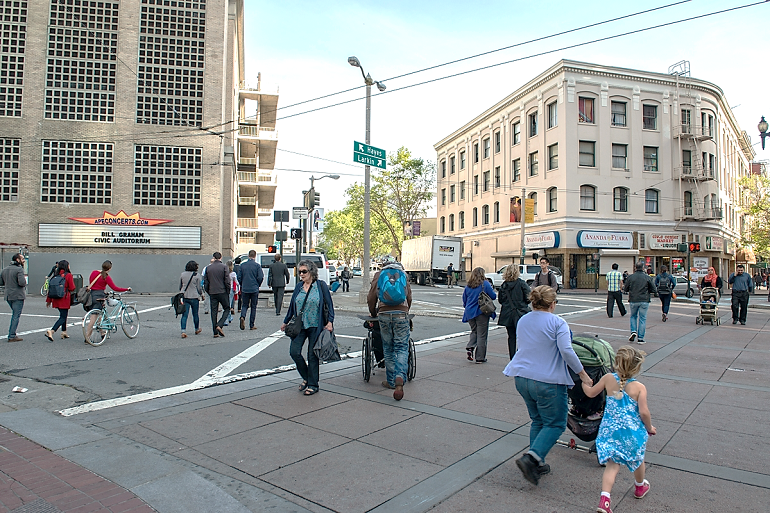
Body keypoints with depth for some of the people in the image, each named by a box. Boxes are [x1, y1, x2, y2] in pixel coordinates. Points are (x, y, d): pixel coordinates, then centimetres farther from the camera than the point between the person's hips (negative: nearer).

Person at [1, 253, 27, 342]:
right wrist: (25, 280, -4)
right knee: (16, 316, -3)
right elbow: (22, 283, -24)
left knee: (15, 315, 20)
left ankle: (12, 334, 22)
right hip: (18, 296, -8)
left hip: (8, 296, 8)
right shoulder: (19, 269, -13)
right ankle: (12, 336, -2)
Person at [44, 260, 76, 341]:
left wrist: (49, 300, 16)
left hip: (56, 299, 7)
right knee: (63, 317, -3)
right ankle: (51, 331, -19)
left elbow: (51, 288, 10)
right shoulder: (68, 275, -10)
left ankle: (64, 332, 23)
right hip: (64, 299, -7)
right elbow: (72, 288, -10)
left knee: (63, 315, 20)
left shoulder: (56, 275, 7)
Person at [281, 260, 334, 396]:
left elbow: (329, 304, -4)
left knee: (312, 355, 2)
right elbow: (292, 305, 18)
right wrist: (285, 322, 22)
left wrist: (330, 322, -12)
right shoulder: (298, 287, 9)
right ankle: (306, 377, 20)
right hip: (300, 325, 4)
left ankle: (313, 385, 16)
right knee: (294, 352, -4)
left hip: (315, 326, -4)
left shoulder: (321, 285, -4)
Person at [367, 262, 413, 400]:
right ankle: (400, 377, -21)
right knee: (402, 348, 0)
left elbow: (371, 297, 14)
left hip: (384, 314, 1)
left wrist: (373, 313, 28)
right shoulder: (403, 275, 22)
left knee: (388, 349, 11)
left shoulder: (379, 274, 20)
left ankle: (391, 381, 16)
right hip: (401, 314, 0)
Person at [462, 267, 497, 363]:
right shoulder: (485, 284, -9)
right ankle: (480, 358, 7)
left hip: (470, 312, 4)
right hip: (482, 312, -4)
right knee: (481, 335, 3)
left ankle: (470, 347, -3)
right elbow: (493, 296, -3)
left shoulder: (468, 285, 4)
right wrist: (491, 289, 17)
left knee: (474, 331, 21)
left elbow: (464, 300, 11)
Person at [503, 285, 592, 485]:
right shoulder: (558, 323, -9)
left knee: (538, 421, 20)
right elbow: (566, 351, -19)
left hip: (522, 378, 7)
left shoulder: (522, 321, 12)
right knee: (555, 424, 6)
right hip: (548, 382, -7)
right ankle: (530, 458, -9)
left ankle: (537, 464, 21)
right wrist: (582, 373, -10)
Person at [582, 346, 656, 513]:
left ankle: (604, 499, -14)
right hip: (632, 430, -1)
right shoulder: (639, 387, -11)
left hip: (610, 429, 1)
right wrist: (649, 428, 4)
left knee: (613, 463, 4)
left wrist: (583, 380, 27)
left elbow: (591, 393, 8)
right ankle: (640, 487, 52)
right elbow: (644, 412, -15)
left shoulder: (608, 379, -3)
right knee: (638, 459, 26)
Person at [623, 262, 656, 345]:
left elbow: (625, 289, 2)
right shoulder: (648, 277, -5)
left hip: (633, 301, 1)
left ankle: (633, 331, 1)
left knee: (633, 316, 20)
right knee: (642, 319, 5)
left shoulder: (630, 277, -3)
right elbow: (653, 290, -2)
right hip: (644, 301, -1)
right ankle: (640, 338, 6)